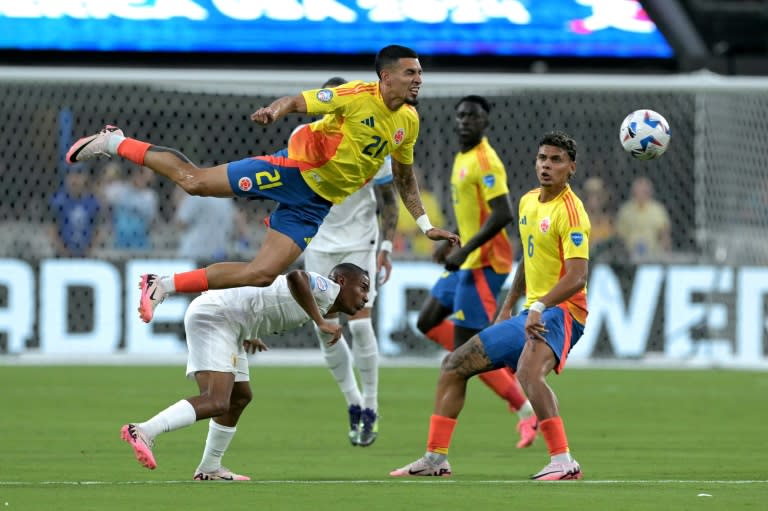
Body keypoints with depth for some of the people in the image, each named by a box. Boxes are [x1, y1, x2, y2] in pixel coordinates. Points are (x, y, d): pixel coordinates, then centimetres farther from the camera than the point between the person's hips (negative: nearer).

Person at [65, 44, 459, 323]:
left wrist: (425, 225, 17)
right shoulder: (359, 96, -16)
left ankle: (165, 286, 2)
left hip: (315, 206, 6)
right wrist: (273, 111, -39)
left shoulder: (409, 122, 5)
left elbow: (404, 176, 21)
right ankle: (115, 143, 17)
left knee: (262, 274, -8)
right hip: (295, 168, -6)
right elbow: (297, 101, -17)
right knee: (194, 181, -7)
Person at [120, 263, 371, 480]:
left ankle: (209, 469, 31)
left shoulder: (317, 299, 24)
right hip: (212, 316, -11)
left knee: (240, 396, 22)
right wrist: (321, 322, -27)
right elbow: (296, 277, -30)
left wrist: (246, 336, 36)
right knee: (216, 402, -22)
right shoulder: (328, 289, -6)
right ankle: (144, 432, -32)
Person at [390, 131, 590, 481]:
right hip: (529, 315, 10)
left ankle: (564, 463, -37)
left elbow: (577, 277, -26)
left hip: (560, 312, -10)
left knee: (528, 372, -38)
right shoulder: (528, 202, 12)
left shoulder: (570, 212, -15)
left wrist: (540, 306, -38)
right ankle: (435, 459, 16)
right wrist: (508, 307, 25)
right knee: (455, 365, 11)